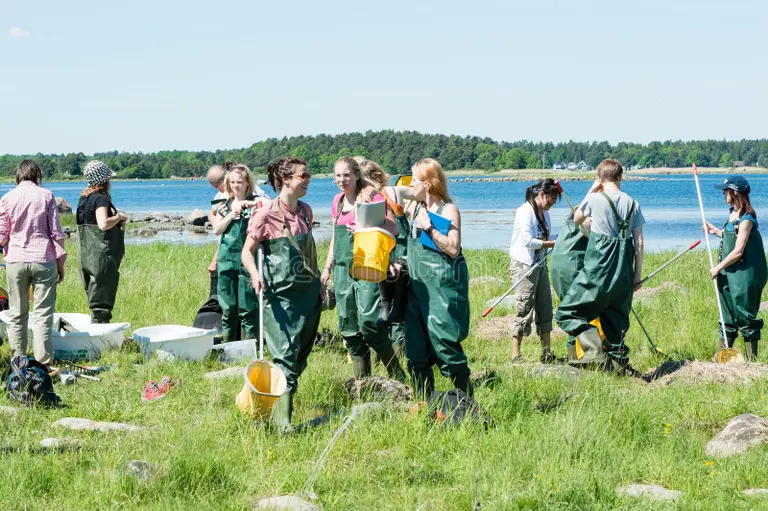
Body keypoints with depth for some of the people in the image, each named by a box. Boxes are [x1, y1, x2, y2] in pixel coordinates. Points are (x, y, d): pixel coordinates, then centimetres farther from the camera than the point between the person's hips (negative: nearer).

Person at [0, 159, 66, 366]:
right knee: (43, 314, 0)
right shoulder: (46, 196, -1)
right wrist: (61, 262, 5)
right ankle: (43, 363, -6)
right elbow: (56, 232, -2)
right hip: (43, 260, -1)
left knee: (17, 314, 10)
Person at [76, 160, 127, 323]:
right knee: (101, 303, -5)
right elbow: (103, 224, -28)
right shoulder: (101, 198, -15)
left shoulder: (84, 198, 13)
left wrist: (115, 217, 14)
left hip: (86, 255, 9)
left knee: (94, 298, 15)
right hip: (101, 256, -9)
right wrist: (119, 217, -11)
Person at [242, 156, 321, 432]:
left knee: (302, 355, 11)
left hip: (308, 292, 7)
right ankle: (282, 418, -15)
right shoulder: (267, 214, -11)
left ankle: (288, 389, 27)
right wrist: (255, 274, -26)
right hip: (280, 294, -7)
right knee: (285, 355, -14)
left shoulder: (305, 211, 9)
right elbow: (247, 251, -8)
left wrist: (318, 281, 21)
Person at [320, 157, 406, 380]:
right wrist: (327, 268, 22)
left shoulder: (372, 196, -6)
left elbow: (393, 228, -9)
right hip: (343, 268, 7)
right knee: (349, 328, 5)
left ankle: (397, 376, -1)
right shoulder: (337, 201, 15)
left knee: (368, 322, -16)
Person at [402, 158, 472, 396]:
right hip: (418, 285, 7)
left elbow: (453, 249, -16)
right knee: (416, 351, 6)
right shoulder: (414, 207, 12)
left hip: (442, 286, -7)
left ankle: (467, 400, 2)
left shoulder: (448, 210, -7)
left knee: (444, 344, -9)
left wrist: (429, 228, -18)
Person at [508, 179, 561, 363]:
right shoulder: (525, 211, -15)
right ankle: (515, 356, -1)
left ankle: (547, 353, 16)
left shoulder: (544, 213, 13)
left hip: (540, 265, 9)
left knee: (544, 308, 9)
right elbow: (528, 241, -22)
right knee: (524, 310, -7)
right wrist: (553, 243, -20)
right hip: (524, 265, -9)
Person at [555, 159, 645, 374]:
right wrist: (638, 274, 12)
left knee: (568, 312, 1)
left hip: (597, 269, -5)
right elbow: (639, 242, 6)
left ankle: (593, 348, -20)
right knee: (617, 316, 18)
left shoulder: (595, 199, -7)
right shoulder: (632, 204, 5)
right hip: (623, 273, 5)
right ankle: (619, 362, 15)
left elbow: (576, 219, 13)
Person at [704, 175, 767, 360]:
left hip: (743, 276, -9)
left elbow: (738, 251, -20)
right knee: (728, 317, 14)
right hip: (727, 274, 9)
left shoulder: (746, 219, -18)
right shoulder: (733, 214, 8)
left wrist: (718, 268, -12)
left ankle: (751, 359, 6)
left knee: (745, 317, -1)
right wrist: (716, 231, 13)